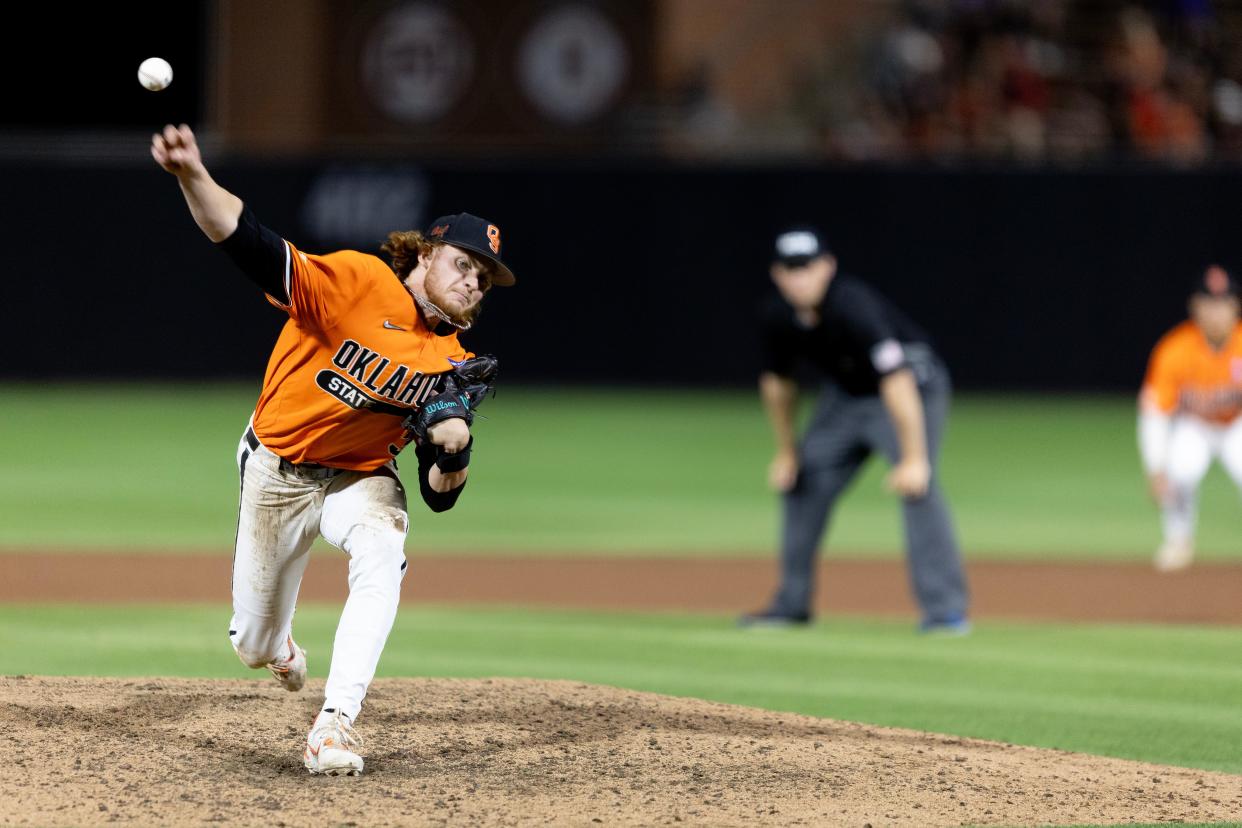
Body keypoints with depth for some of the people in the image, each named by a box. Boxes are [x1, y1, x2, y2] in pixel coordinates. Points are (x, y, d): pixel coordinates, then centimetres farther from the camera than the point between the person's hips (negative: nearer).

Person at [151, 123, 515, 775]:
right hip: (275, 470, -2)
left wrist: (454, 448, -28)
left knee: (381, 555, -34)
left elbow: (439, 497, -5)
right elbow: (254, 249, -33)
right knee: (254, 648, 7)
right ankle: (279, 644, 50)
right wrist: (193, 177, -50)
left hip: (360, 478, 2)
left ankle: (335, 724, -33)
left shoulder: (452, 365, -7)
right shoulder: (356, 282, -19)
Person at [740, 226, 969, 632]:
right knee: (802, 483, 7)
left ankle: (946, 609, -26)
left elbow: (897, 381, -38)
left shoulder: (853, 307, -34)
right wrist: (786, 452, 11)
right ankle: (792, 603, 22)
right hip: (845, 395, 8)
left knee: (917, 486, -25)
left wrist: (913, 458, -42)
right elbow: (777, 382, 6)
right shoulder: (779, 316, -12)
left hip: (913, 384, -7)